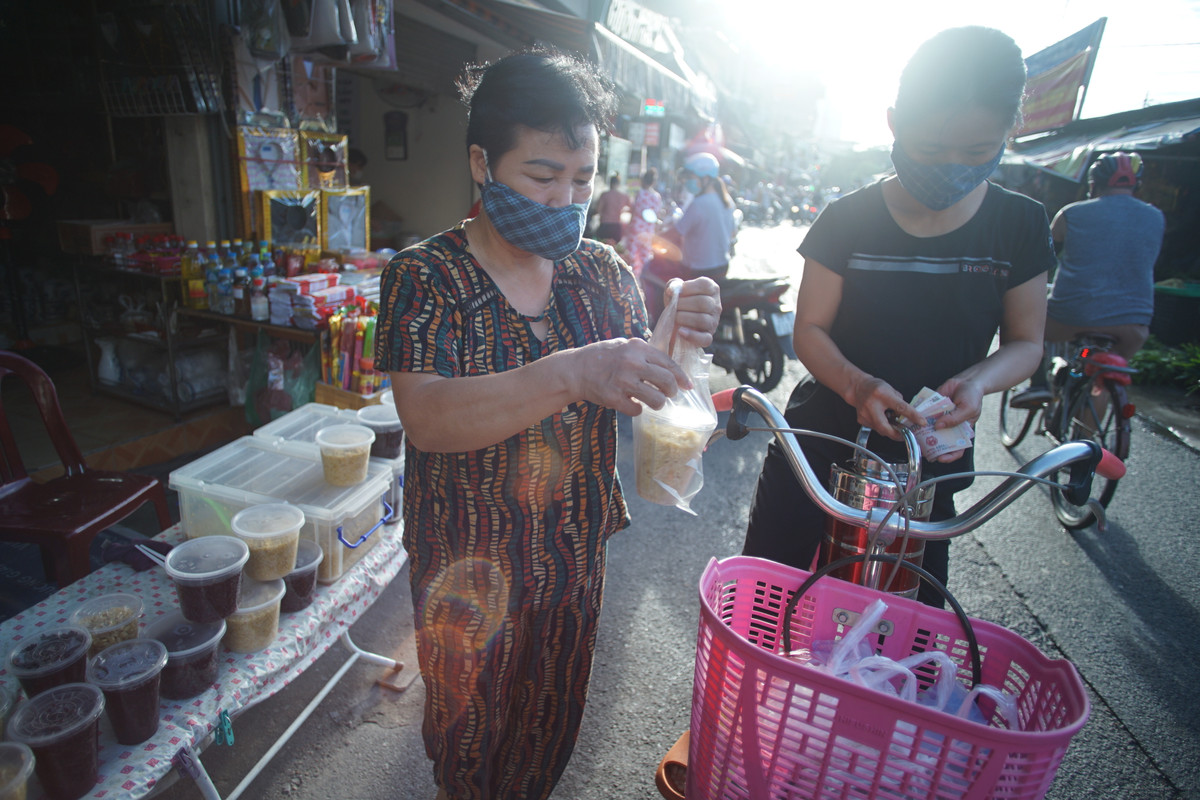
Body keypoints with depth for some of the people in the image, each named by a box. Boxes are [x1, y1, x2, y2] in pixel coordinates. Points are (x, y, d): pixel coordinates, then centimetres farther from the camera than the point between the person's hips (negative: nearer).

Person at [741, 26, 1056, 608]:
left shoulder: (1020, 225, -1)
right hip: (818, 447, -1)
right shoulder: (848, 218, -6)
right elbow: (810, 329, -6)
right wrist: (856, 384, -26)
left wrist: (976, 381, -17)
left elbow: (1025, 341, 5)